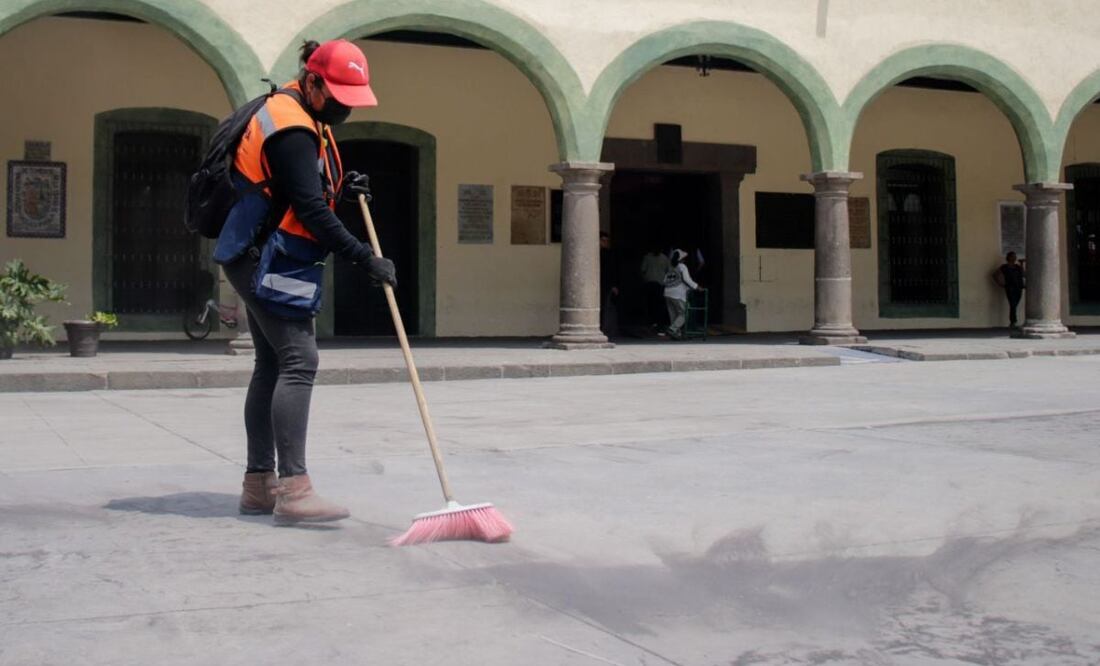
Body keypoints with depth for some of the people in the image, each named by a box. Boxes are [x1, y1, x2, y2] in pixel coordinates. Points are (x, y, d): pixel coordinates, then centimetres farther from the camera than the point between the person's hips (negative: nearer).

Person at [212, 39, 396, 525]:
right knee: (298, 362, -16)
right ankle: (293, 490, -19)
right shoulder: (291, 129, -18)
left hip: (263, 261, 11)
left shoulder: (302, 119, 14)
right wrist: (365, 259, -21)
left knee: (272, 364, 10)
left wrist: (340, 189, 4)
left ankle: (259, 485, 15)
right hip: (270, 262, -11)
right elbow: (311, 211, -23)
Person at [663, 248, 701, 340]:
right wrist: (696, 287, -5)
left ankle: (677, 333, 10)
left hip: (668, 294, 7)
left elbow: (665, 281, 11)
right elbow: (687, 279, -12)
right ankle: (672, 329, -17)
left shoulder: (670, 269, 15)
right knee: (682, 315, -1)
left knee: (673, 315, 10)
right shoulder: (682, 267, -2)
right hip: (678, 295, -6)